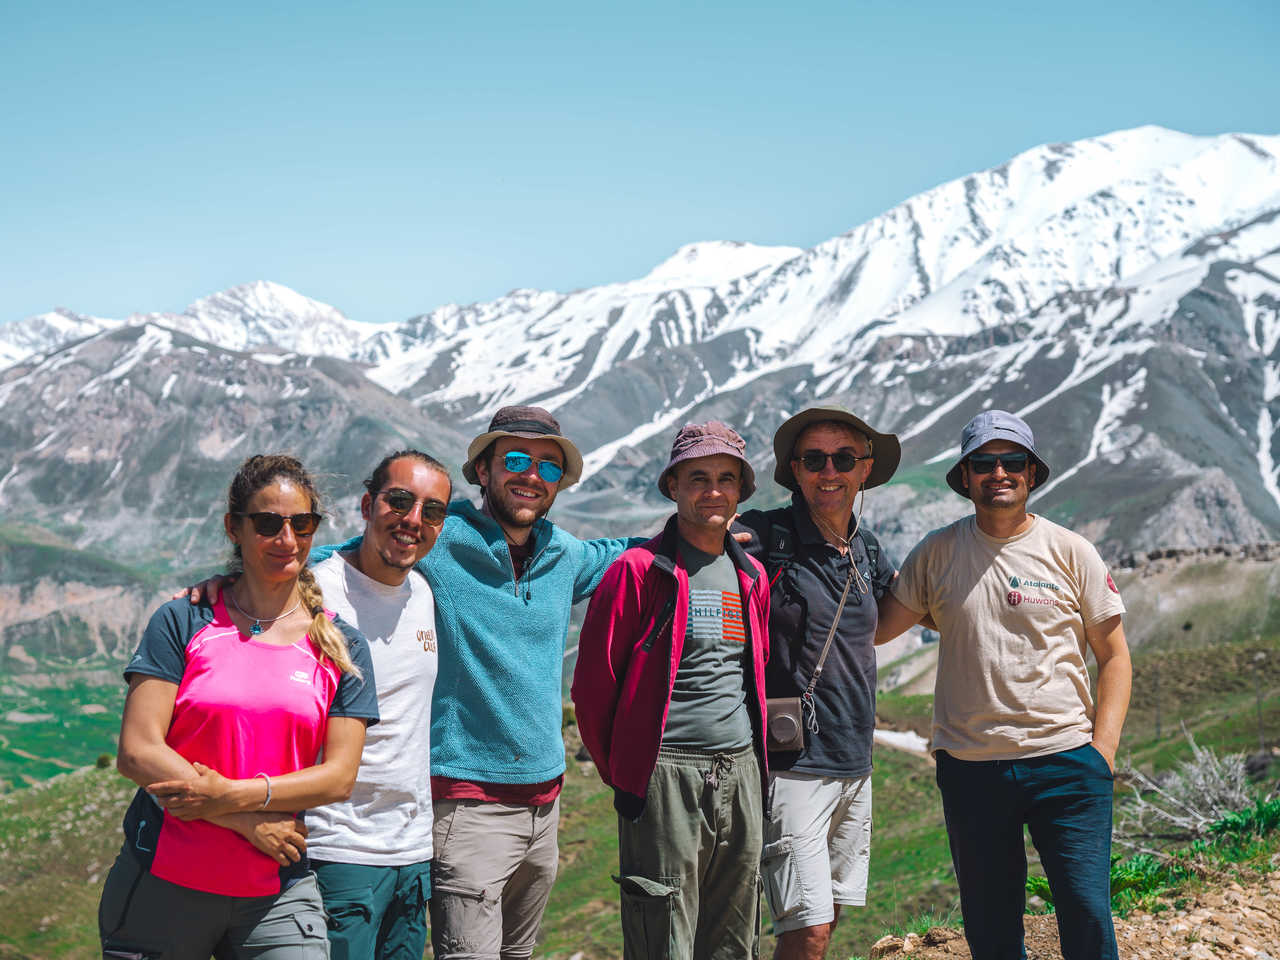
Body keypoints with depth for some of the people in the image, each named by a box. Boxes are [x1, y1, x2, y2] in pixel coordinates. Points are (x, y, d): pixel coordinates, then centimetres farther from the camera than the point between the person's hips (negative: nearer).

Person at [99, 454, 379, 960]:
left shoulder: (342, 647, 7)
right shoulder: (183, 623, 2)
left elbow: (339, 775, 0)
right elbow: (137, 751, -5)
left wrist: (232, 795, -14)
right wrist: (249, 822, -11)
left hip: (278, 894, 1)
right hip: (164, 884, 0)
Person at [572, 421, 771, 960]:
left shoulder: (751, 578, 13)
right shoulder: (639, 570, -6)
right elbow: (592, 685, -4)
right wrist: (620, 774, 2)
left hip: (740, 773, 6)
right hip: (666, 778, -6)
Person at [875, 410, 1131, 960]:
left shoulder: (1070, 552, 3)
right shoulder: (937, 553, 6)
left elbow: (1114, 656, 6)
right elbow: (875, 628, 8)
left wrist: (1103, 748, -4)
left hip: (1065, 760, -1)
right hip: (969, 765, 1)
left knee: (1087, 915, -6)